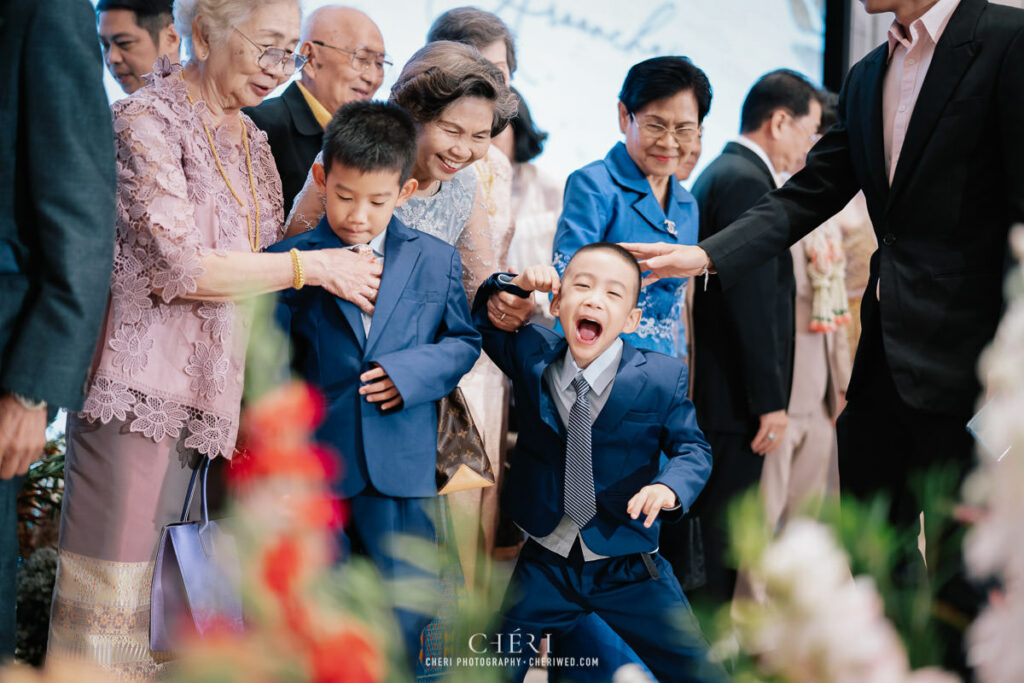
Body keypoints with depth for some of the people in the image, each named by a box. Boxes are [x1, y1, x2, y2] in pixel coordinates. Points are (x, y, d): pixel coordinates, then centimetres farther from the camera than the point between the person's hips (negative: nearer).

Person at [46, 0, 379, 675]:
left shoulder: (249, 140, 16)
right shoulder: (146, 120, -8)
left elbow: (263, 253, 23)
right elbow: (180, 266, -16)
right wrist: (311, 266, -12)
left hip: (200, 389, 7)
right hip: (135, 383, -7)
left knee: (152, 579, 8)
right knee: (112, 579, -6)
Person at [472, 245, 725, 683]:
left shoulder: (662, 377, -10)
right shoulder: (532, 354, -2)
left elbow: (692, 449, -4)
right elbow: (484, 319, 15)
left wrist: (669, 487, -27)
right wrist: (516, 285, -6)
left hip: (629, 568, -2)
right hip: (544, 566, 2)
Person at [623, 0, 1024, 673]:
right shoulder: (866, 76, 14)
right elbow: (807, 198, 12)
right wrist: (705, 255, -2)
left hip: (961, 357, -8)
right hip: (883, 352, 8)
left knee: (963, 567, 0)